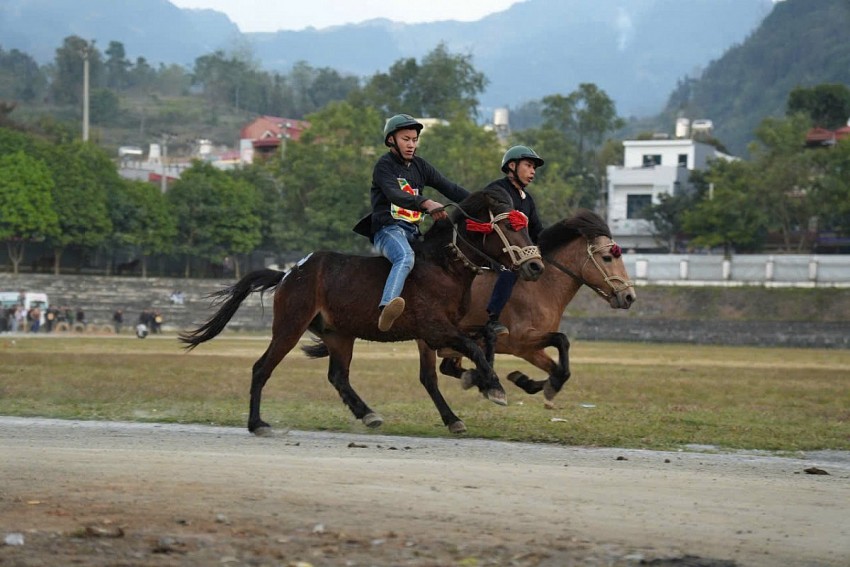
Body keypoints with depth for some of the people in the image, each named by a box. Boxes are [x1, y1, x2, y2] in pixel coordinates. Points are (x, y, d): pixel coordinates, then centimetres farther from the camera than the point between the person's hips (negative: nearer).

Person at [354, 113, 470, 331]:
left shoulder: (420, 166, 19)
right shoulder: (384, 166, -3)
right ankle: (387, 308, -62)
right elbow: (395, 195, -22)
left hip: (413, 232, 9)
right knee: (405, 257, -39)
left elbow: (449, 188, 15)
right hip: (388, 229, -9)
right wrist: (426, 203, -38)